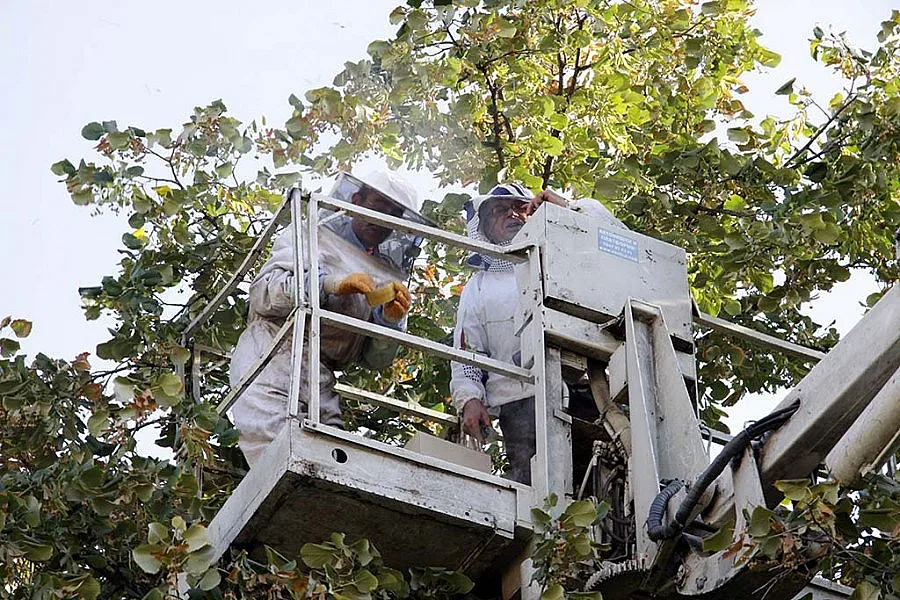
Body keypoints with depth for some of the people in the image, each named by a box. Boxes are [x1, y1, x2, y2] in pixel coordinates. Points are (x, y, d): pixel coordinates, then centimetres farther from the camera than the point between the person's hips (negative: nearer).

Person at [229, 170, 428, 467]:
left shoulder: (387, 277, 22)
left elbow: (374, 359, 18)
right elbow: (261, 294, -3)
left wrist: (392, 320, -3)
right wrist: (332, 284, -14)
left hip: (323, 385, 5)